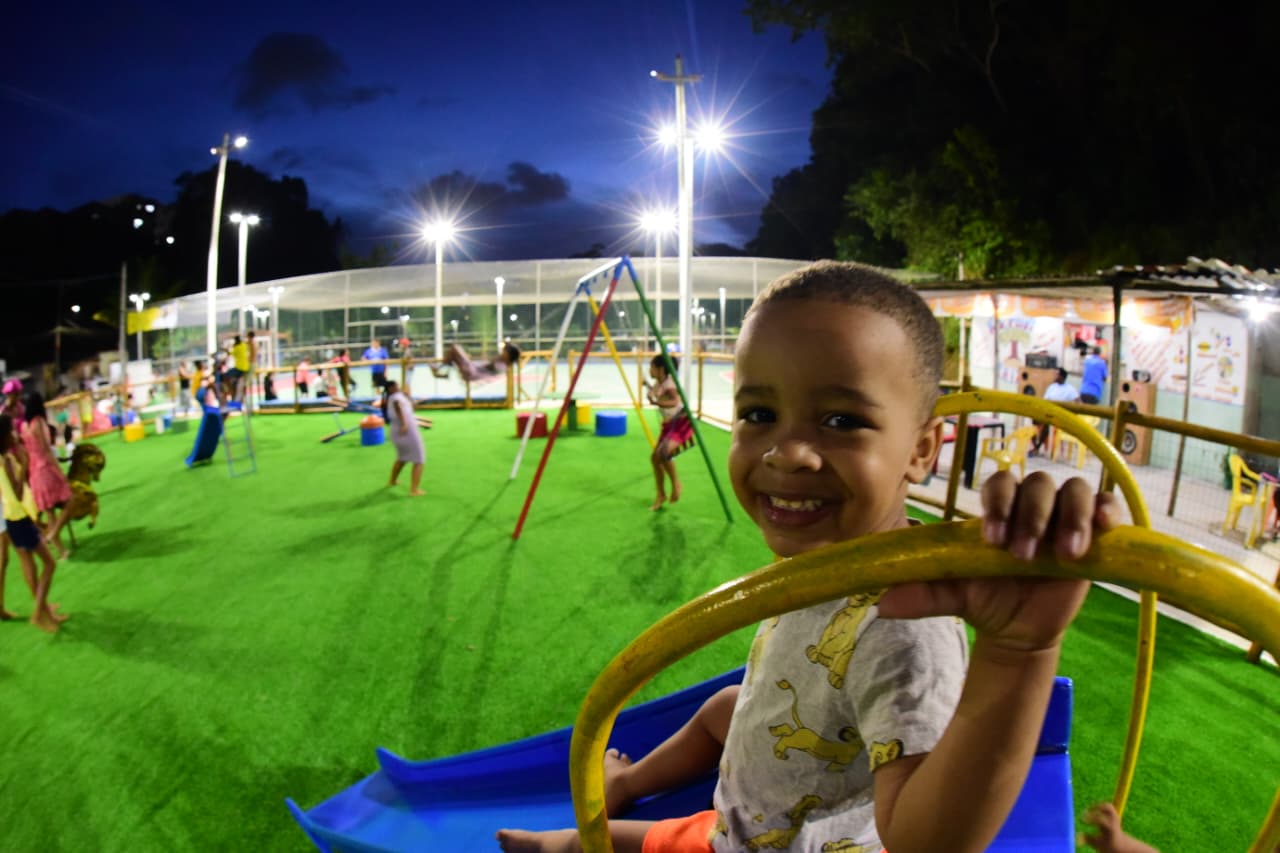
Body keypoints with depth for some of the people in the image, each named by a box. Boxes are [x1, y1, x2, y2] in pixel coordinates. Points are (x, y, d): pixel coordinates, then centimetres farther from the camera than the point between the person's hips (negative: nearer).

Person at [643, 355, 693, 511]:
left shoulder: (669, 383, -18)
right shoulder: (657, 385, 7)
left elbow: (674, 402, -36)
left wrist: (656, 402, -46)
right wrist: (647, 386, 23)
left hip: (681, 422, -9)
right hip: (669, 423, 9)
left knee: (664, 452, -28)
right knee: (655, 457, 4)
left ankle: (676, 483, -5)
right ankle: (661, 495, 16)